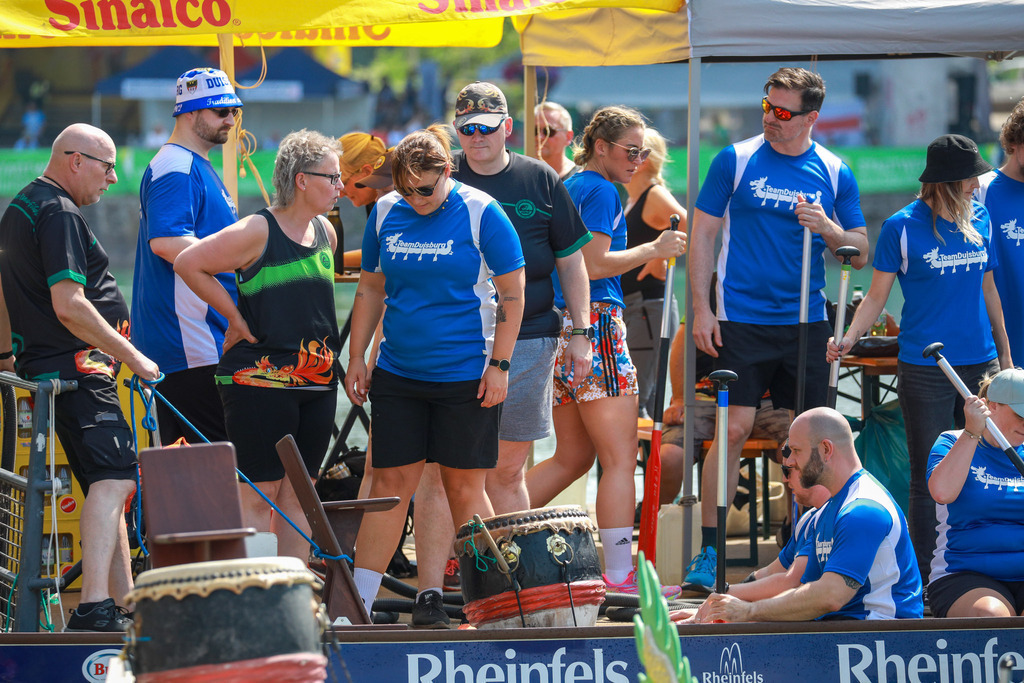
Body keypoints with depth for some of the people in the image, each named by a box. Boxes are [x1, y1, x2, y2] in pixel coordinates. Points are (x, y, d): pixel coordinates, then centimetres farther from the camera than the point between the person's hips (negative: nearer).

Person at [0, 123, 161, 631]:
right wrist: (133, 357, -17)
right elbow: (69, 307, -23)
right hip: (78, 368, -11)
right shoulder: (59, 214, -14)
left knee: (107, 485, 16)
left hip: (45, 362, 11)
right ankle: (94, 606, -37)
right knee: (114, 478, -23)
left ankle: (124, 606, 22)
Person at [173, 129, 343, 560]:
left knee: (298, 494, 9)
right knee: (259, 496, -6)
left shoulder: (325, 233, 12)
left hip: (317, 381, 7)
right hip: (260, 379, -7)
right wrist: (235, 317, -8)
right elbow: (187, 263, -12)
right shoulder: (257, 232, -12)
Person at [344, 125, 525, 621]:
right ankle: (357, 602, 2)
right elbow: (370, 290, 15)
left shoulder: (481, 214, -7)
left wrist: (498, 365, -8)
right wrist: (357, 358, 11)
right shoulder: (385, 213, 5)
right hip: (397, 373, 4)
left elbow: (512, 293, -4)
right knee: (390, 483, 1)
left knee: (464, 486, 1)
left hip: (466, 374, -4)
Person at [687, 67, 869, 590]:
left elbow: (860, 254, 11)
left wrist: (828, 229, -11)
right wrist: (701, 309, -4)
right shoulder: (735, 160, 1)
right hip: (743, 319, -3)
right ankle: (708, 551, -6)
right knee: (734, 429, -10)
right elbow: (702, 234, 4)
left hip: (806, 321, 3)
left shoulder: (834, 174, 7)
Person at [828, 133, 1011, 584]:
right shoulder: (902, 227, -5)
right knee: (929, 478, 0)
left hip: (980, 363, 4)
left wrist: (1004, 355, 20)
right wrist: (849, 339, -17)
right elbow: (877, 296, -1)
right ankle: (926, 580, 6)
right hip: (924, 372, -4)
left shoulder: (979, 219, 8)